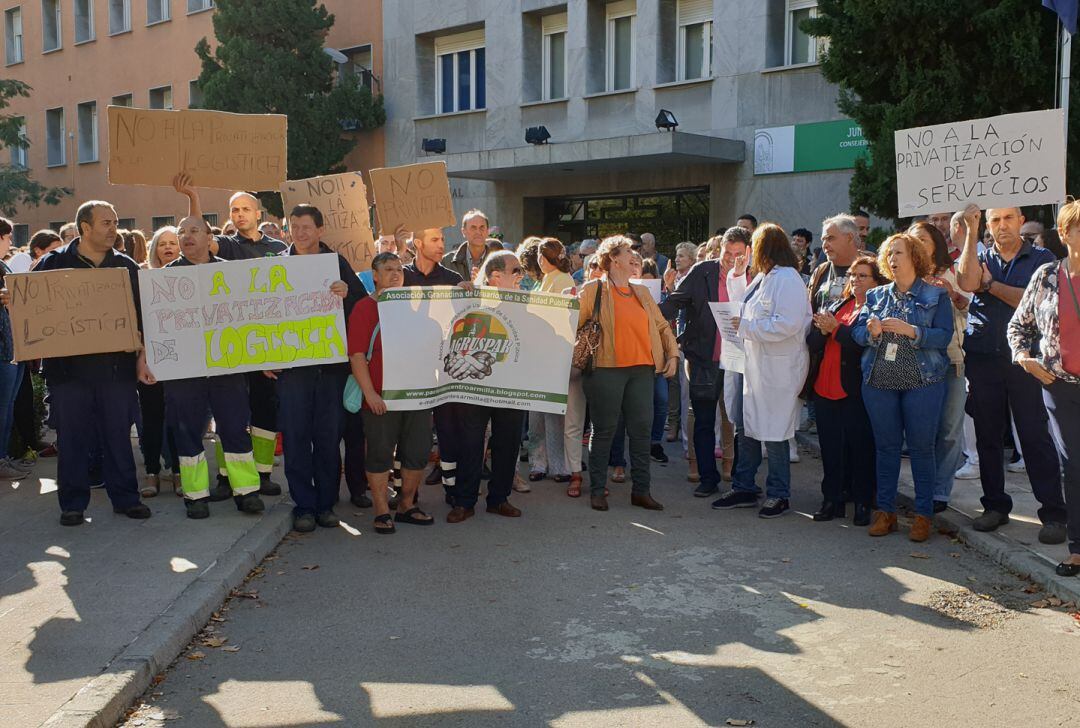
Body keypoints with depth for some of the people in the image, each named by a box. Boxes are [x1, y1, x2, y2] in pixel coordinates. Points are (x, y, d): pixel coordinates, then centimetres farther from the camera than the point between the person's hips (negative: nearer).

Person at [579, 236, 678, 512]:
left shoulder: (642, 292, 19)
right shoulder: (593, 290, 1)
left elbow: (662, 325, 22)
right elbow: (572, 324, 1)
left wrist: (673, 354, 12)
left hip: (642, 369, 5)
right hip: (606, 368, -5)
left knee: (642, 429, 4)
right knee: (604, 430, 0)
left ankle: (641, 490, 12)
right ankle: (596, 490, 10)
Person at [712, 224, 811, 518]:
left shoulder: (787, 279, -16)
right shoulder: (762, 278, 13)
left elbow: (786, 325, -26)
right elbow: (743, 307, 27)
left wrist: (746, 326, -18)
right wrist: (737, 276, 17)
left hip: (776, 370, -9)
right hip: (753, 363, 9)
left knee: (773, 434, 1)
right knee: (745, 428, 15)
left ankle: (779, 495, 16)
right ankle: (743, 489, 26)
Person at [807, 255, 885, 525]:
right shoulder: (837, 306, 16)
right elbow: (812, 341, 9)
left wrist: (835, 328, -16)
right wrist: (822, 330, -11)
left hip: (855, 391, -6)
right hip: (826, 388, 6)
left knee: (860, 447, 2)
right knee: (830, 447, 10)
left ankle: (863, 503, 12)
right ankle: (832, 499, 19)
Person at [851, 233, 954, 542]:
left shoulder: (936, 296, 2)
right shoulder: (876, 295, 13)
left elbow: (944, 335, -9)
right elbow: (857, 331, 6)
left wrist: (910, 330, -21)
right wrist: (871, 332, -16)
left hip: (921, 382, -3)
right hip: (879, 381, 3)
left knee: (921, 447, 1)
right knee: (886, 446, 8)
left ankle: (924, 514, 10)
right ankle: (885, 510, 16)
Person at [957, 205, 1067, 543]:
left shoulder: (1042, 259, 5)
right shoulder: (981, 259, 12)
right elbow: (967, 283, -12)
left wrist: (992, 284, -5)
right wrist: (972, 231, -12)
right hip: (983, 360, 3)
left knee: (1035, 436, -5)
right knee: (988, 436, 8)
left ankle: (1053, 513, 0)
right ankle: (995, 505, 20)